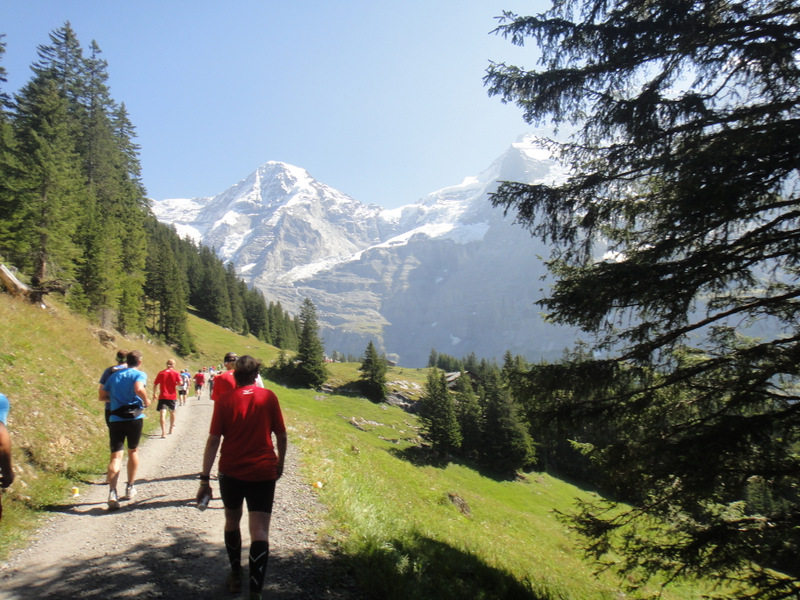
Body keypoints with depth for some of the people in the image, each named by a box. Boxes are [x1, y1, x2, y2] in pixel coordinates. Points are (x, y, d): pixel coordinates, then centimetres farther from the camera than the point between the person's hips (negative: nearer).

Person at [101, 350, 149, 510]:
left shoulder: (114, 375, 15)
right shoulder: (139, 374, -2)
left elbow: (103, 395, 16)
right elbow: (139, 389, -23)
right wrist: (146, 401, -6)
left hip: (115, 419, 3)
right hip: (134, 418, -3)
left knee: (116, 456, -2)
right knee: (133, 451, 17)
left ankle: (112, 492, -19)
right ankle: (130, 488, 25)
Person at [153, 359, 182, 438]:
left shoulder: (161, 373, 4)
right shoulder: (176, 373, 0)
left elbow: (155, 384, 7)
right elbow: (180, 383, -12)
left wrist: (154, 393, 20)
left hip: (162, 397, -1)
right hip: (172, 396, 1)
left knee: (162, 414, -10)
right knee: (172, 412, 22)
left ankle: (164, 432, -26)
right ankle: (171, 428, 39)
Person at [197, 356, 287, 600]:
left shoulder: (224, 401, -2)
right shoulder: (269, 397, -2)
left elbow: (213, 441, -6)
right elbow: (281, 435, 2)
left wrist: (205, 479, -4)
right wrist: (280, 462, 18)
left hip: (230, 472, 1)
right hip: (263, 472, -1)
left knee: (232, 521, 24)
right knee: (260, 532, -3)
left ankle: (236, 575, 36)